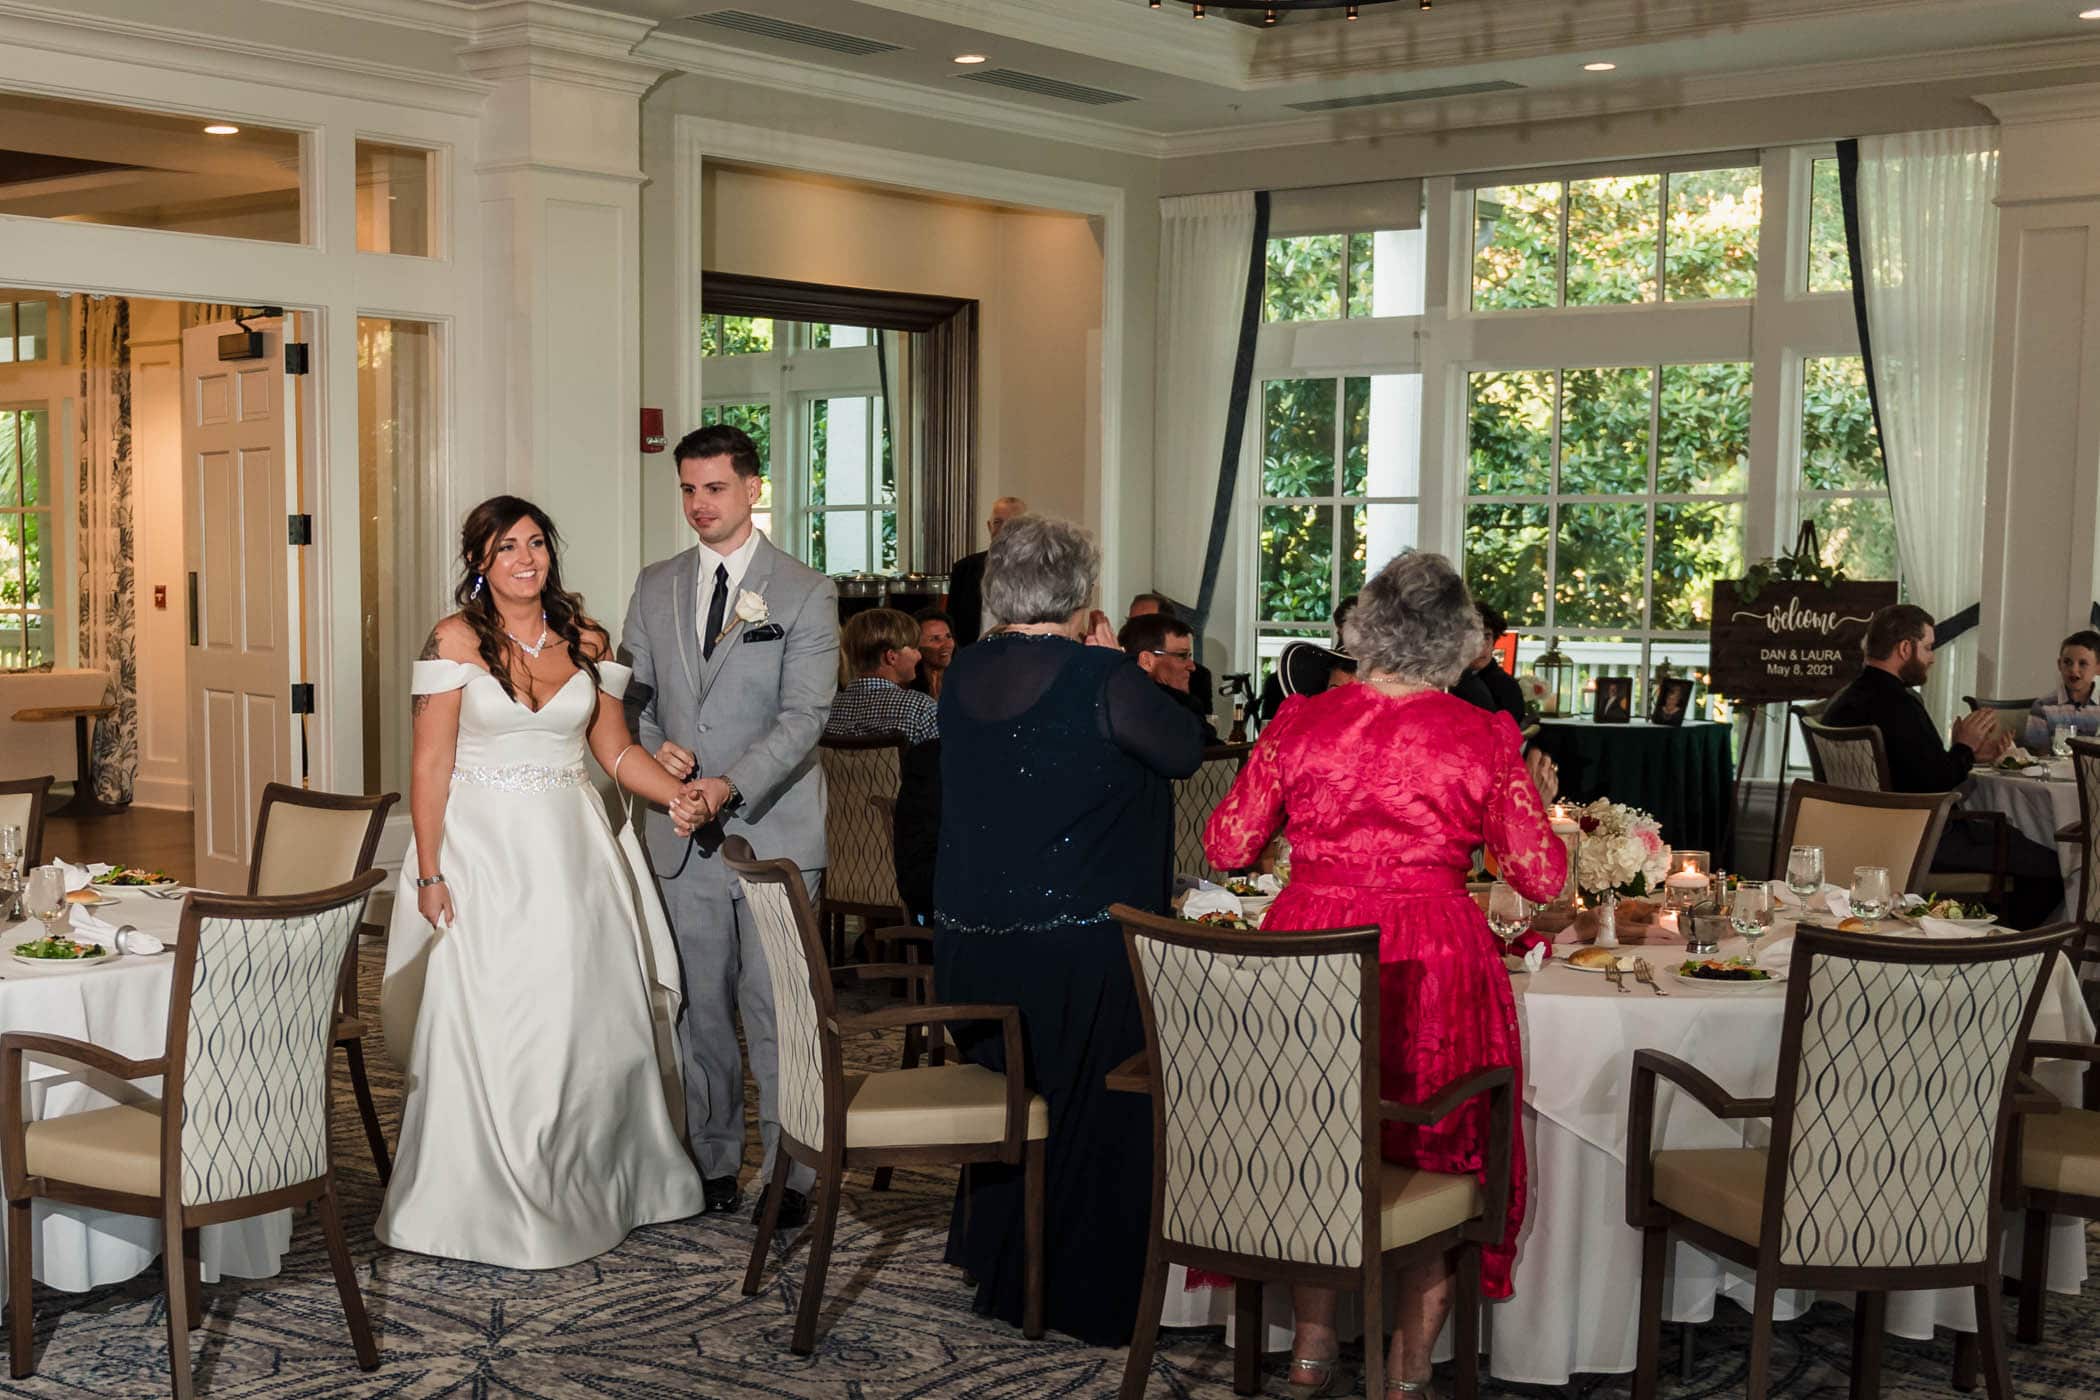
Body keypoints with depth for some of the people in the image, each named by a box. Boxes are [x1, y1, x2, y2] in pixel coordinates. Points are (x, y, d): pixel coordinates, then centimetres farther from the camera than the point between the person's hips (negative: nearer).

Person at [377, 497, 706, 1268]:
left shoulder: (586, 640, 7)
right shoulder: (456, 639, -4)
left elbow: (616, 748, 10)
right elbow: (430, 763, -6)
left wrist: (680, 794, -7)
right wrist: (429, 873, -11)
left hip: (571, 851, 4)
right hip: (484, 851, -3)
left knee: (588, 1019, 6)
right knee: (486, 1025, -1)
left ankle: (584, 1190, 23)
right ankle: (485, 1207, 13)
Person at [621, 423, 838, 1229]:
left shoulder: (804, 594, -2)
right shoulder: (656, 588, 12)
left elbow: (804, 717, -11)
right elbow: (632, 694, 15)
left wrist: (731, 786, -24)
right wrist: (654, 747, -7)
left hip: (772, 831, -4)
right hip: (682, 835, 4)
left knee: (775, 1011, -3)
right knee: (700, 1009, 9)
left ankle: (790, 1173, 7)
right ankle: (712, 1161, 21)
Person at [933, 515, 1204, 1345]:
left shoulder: (963, 677, 2)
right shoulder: (1102, 681, -17)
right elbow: (1184, 750, -5)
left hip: (973, 929, 6)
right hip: (1080, 941, -6)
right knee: (1090, 1115, 7)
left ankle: (996, 1269, 37)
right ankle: (1088, 1298, 16)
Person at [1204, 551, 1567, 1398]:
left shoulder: (1301, 723, 0)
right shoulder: (1483, 739, -4)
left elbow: (1227, 845, 4)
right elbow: (1541, 877, -1)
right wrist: (1534, 803, 18)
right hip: (1433, 972, -2)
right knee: (1440, 1153, 16)